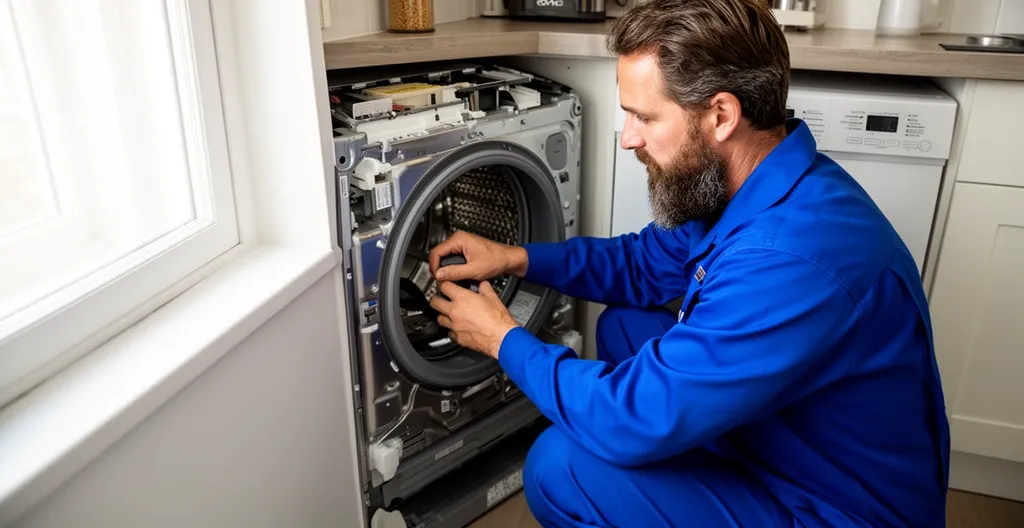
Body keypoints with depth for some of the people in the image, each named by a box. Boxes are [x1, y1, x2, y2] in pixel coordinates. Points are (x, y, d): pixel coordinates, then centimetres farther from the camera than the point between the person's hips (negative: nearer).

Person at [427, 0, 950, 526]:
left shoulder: (792, 260, -36)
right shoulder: (755, 185, -4)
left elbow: (631, 420, -32)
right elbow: (652, 261, 12)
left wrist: (504, 340, -15)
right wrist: (517, 258, 1)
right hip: (787, 439, 9)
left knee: (559, 467, -20)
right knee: (624, 326, 10)